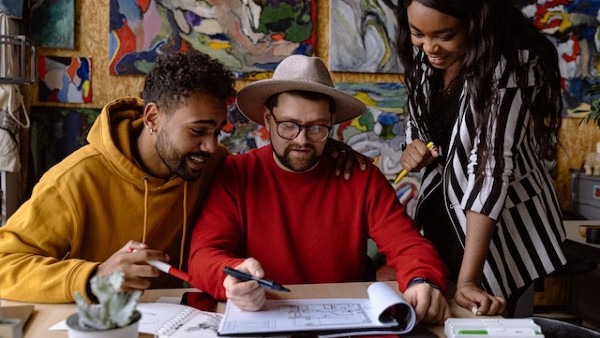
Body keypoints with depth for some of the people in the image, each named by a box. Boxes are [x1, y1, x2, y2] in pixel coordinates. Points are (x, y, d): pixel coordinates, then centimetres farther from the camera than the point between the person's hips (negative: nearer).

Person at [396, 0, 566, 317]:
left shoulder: (513, 64, -27)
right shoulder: (422, 54, -8)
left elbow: (491, 167, -33)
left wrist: (468, 280, -36)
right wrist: (414, 146, -16)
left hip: (502, 221, -5)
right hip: (440, 211, 6)